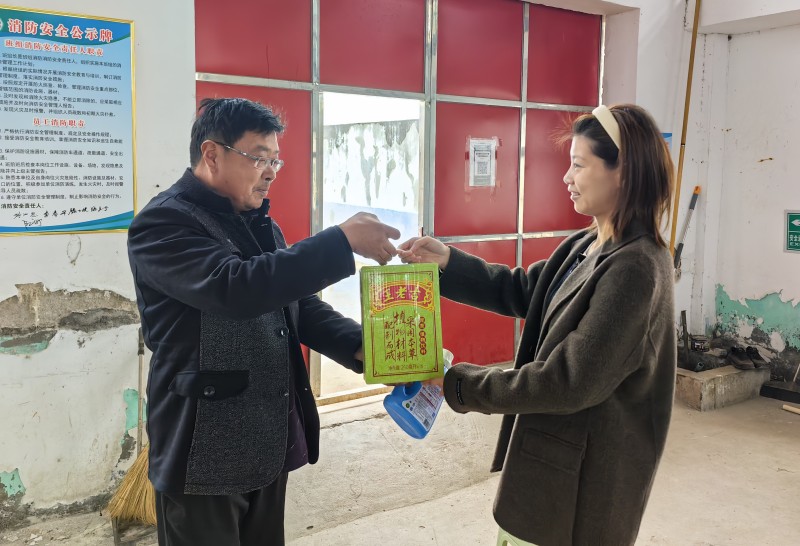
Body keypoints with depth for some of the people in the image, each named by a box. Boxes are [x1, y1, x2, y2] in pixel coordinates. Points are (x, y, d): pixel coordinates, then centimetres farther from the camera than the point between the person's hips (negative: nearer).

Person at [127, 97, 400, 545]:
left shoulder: (262, 226, 12)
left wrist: (362, 346, -5)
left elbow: (302, 305, 13)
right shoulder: (164, 223, -14)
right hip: (205, 454, -7)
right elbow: (234, 288, -31)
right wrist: (343, 241, -29)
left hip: (271, 443, 8)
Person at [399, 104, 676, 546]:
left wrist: (462, 386, -19)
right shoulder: (586, 246, 4)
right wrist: (448, 261, -2)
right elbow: (521, 291, 11)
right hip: (559, 451, 8)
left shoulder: (634, 269, -25)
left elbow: (570, 381, -27)